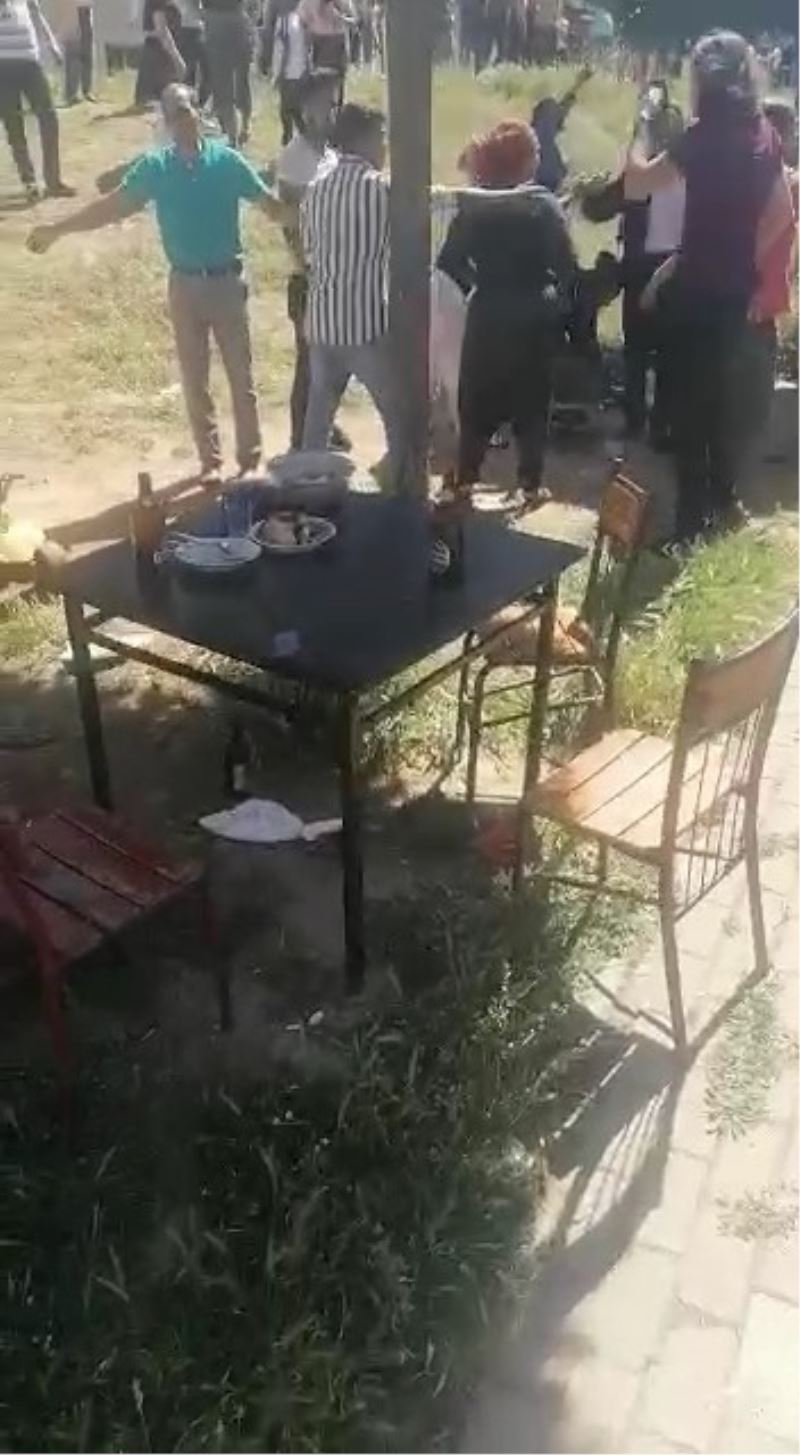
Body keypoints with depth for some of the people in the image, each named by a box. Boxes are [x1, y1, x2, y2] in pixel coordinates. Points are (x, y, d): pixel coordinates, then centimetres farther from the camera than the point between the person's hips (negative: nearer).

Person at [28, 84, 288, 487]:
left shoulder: (227, 160, -6)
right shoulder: (155, 167, -2)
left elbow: (270, 204, -4)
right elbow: (112, 206, 4)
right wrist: (57, 229, 4)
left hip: (227, 281, -1)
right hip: (185, 286, 1)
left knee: (241, 375, 6)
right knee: (194, 379, 7)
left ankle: (250, 458, 19)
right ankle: (209, 460, 19)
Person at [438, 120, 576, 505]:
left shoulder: (472, 205, -4)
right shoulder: (544, 205, -9)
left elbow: (449, 262, -4)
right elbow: (567, 267, -13)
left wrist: (473, 287, 10)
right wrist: (560, 302, 3)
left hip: (487, 315, 1)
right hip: (534, 318, -1)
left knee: (477, 400, 13)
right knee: (531, 402, 11)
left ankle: (465, 479, 16)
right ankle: (531, 484, 12)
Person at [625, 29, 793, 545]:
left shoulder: (704, 135, -14)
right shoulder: (764, 134, 8)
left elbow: (635, 185, -16)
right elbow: (782, 212, 17)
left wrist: (644, 126, -2)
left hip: (697, 283, -7)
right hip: (738, 282, 7)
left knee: (691, 396, -1)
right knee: (718, 388, 18)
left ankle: (693, 517, 2)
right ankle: (725, 500, 27)